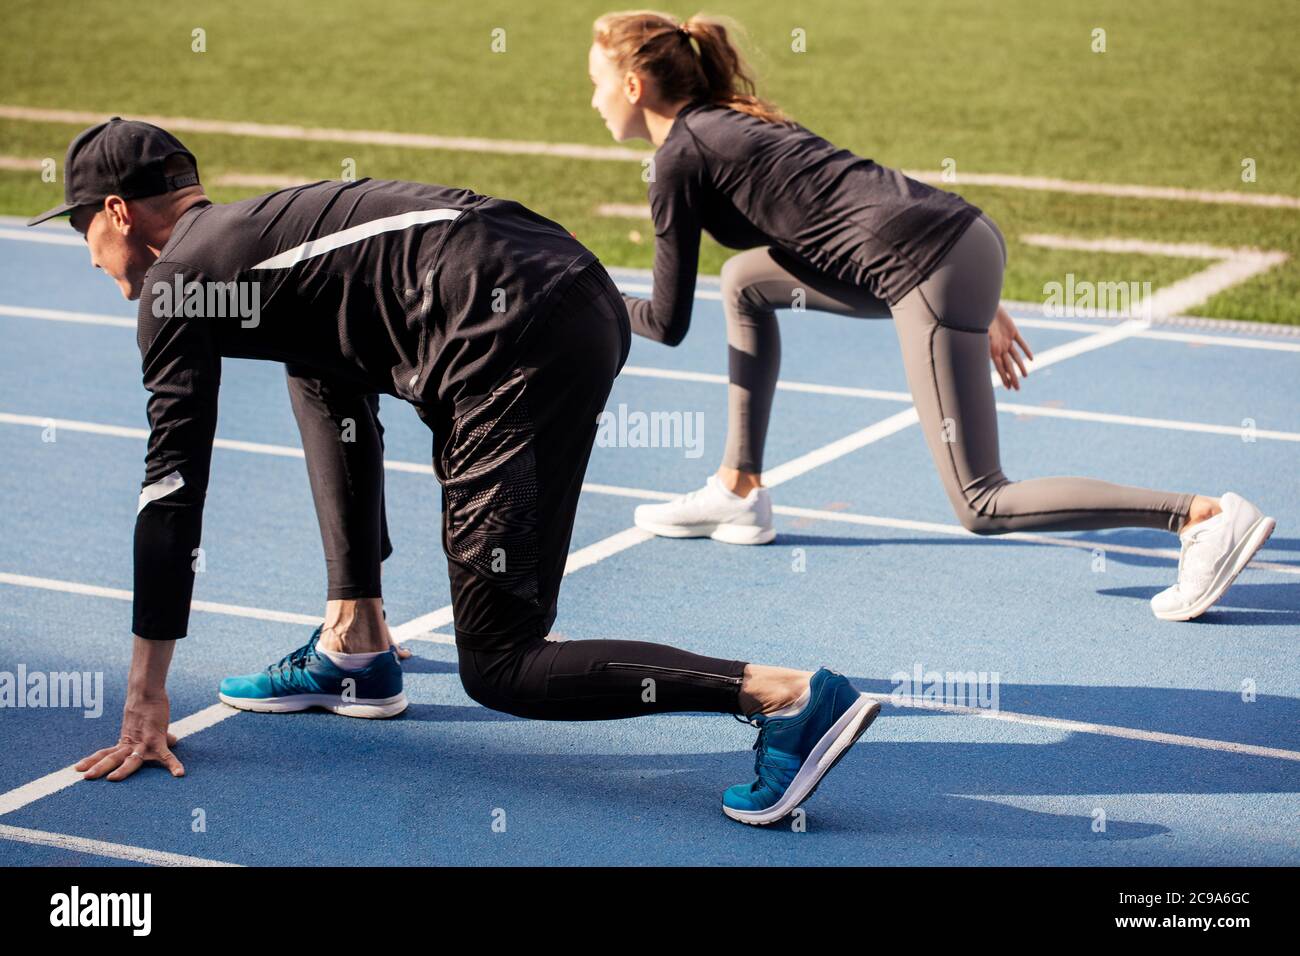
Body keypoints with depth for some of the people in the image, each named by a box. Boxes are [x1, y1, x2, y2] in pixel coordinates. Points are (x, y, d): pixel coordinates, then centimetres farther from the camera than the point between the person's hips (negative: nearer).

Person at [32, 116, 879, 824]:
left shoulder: (176, 281, 8)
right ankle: (357, 652, 29)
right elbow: (353, 413, 41)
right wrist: (361, 601, 50)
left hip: (522, 345, -9)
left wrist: (146, 699, 9)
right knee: (321, 373, 31)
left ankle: (788, 697, -16)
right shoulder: (261, 225, 33)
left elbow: (172, 492, 4)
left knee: (499, 669, -1)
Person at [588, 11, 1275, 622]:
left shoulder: (678, 159, -1)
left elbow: (668, 323, 3)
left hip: (931, 267, -10)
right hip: (961, 235, 10)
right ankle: (740, 494, 27)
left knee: (981, 507, -4)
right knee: (745, 281, 22)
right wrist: (978, 306, 28)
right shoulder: (734, 119, 24)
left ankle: (1207, 517, -13)